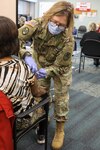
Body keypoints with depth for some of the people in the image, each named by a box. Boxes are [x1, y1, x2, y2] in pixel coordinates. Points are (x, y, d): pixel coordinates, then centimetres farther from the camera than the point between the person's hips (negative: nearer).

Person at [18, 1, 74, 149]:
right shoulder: (37, 24, -32)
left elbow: (60, 67, -26)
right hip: (40, 63, 2)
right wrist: (26, 56, -52)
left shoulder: (68, 40, -35)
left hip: (60, 68, -2)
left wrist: (46, 72, -45)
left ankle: (60, 130, 23)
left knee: (61, 97, 3)